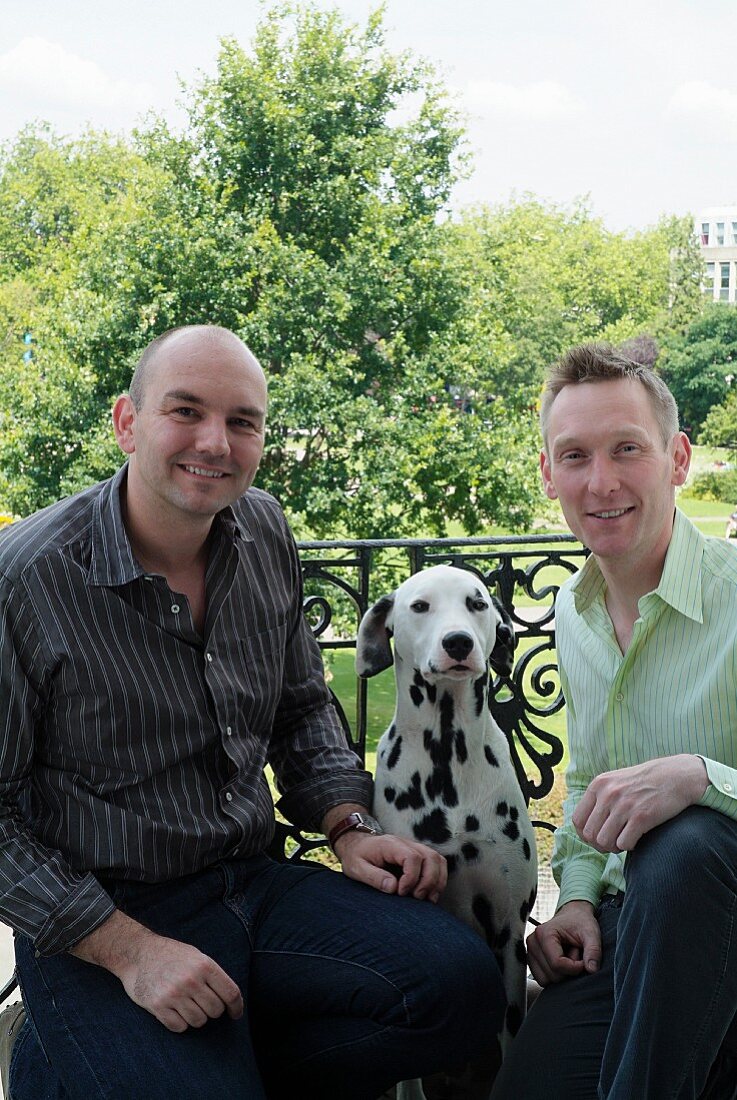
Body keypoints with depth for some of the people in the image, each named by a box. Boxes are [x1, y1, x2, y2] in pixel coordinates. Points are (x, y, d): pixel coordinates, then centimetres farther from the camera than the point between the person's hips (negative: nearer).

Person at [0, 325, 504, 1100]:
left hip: (251, 884, 6)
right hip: (93, 925, -6)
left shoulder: (265, 534, 3)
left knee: (459, 982, -13)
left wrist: (349, 827, 3)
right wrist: (129, 949, -17)